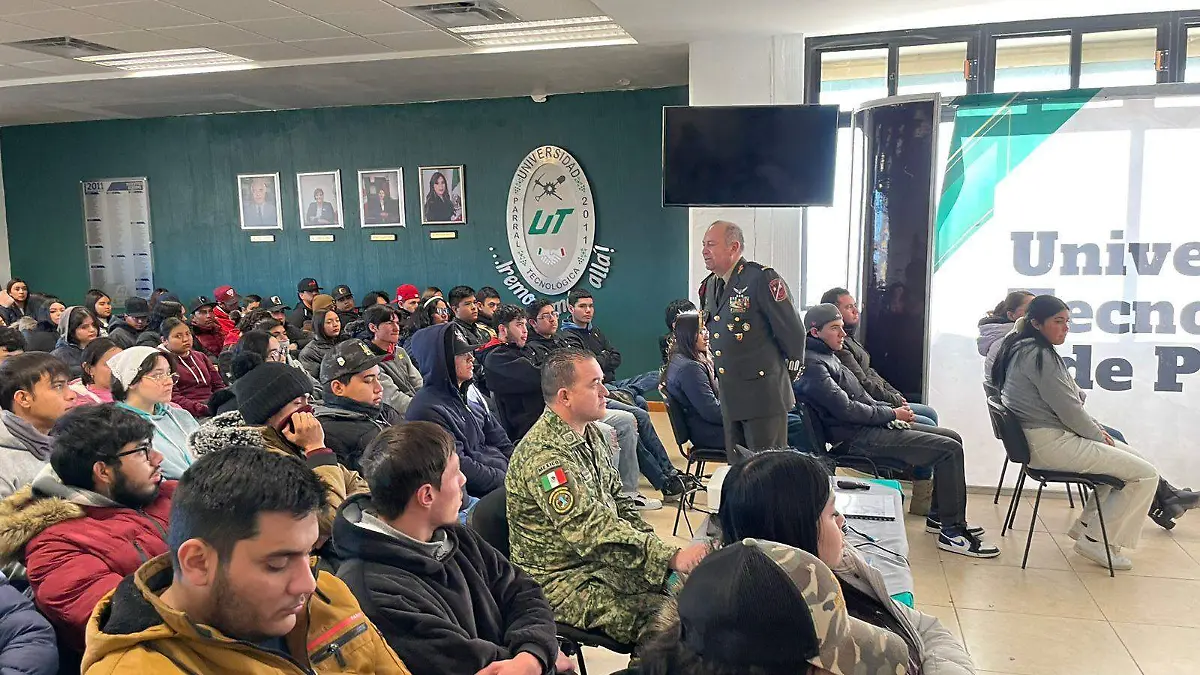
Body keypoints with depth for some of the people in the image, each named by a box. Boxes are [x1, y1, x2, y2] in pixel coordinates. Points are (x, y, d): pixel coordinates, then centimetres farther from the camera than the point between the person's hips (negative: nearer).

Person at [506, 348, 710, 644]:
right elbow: (592, 532, -30)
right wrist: (671, 557, -33)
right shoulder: (544, 455, -24)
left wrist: (653, 547, 1)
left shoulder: (591, 433, 9)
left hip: (605, 563, 9)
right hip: (563, 580, -9)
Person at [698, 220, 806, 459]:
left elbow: (793, 331, -11)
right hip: (729, 396, 8)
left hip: (763, 395, -8)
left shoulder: (763, 279, -13)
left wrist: (787, 375, -3)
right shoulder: (708, 286, 11)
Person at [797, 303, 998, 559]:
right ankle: (952, 531, -5)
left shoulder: (826, 357, 17)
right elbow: (846, 409, -21)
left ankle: (939, 516, 18)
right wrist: (892, 414, -10)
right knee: (949, 449, -14)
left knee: (952, 439, 11)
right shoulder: (813, 365, -16)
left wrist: (890, 409, 6)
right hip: (857, 437, -10)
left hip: (870, 424, 11)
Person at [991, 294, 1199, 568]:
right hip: (1051, 444, -11)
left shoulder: (1021, 349, 14)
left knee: (1131, 457, 20)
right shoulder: (1039, 355, -18)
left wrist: (1096, 428, 12)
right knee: (1146, 474, -6)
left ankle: (1086, 526, 19)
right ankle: (1097, 541, 4)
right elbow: (1067, 408, -18)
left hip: (1039, 439, 11)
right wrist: (1099, 436, -1)